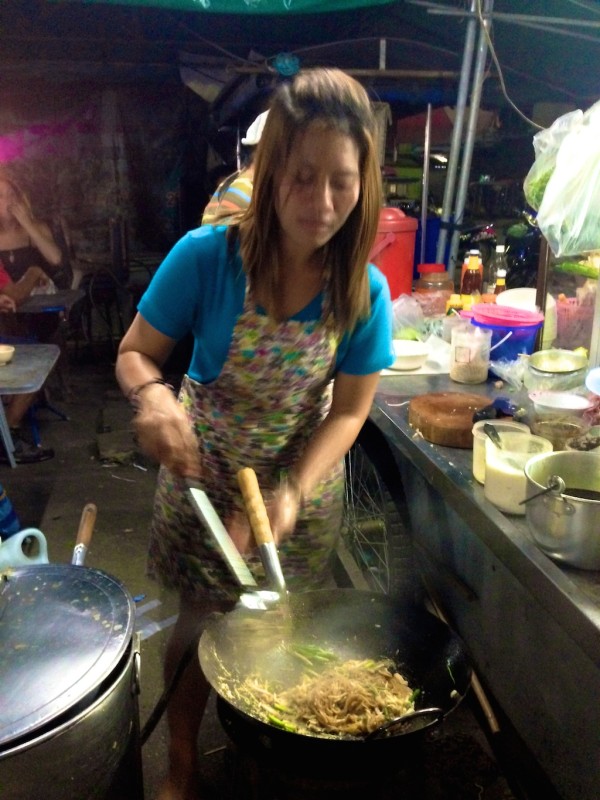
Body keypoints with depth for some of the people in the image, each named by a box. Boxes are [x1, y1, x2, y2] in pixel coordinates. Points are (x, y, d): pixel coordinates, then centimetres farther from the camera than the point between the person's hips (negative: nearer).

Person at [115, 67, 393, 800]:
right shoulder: (205, 257, -23)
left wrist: (293, 492, -25)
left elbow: (347, 410, -11)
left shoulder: (365, 290, -16)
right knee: (202, 621, 10)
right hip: (205, 474, -2)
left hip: (305, 481, 3)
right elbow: (134, 355, -12)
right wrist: (153, 394, -35)